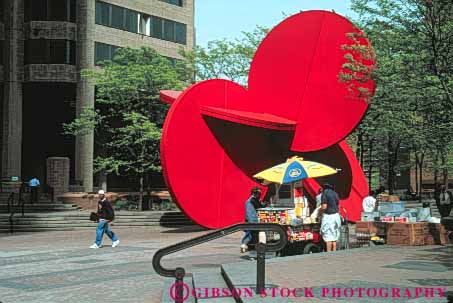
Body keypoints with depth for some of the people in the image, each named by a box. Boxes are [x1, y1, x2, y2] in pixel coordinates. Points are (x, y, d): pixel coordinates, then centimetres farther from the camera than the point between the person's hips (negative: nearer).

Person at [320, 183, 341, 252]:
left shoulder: (325, 193, -8)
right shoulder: (335, 193, 13)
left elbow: (324, 207, -15)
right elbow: (338, 205, 16)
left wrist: (320, 211, 2)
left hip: (328, 216, -7)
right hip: (336, 215, 7)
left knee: (328, 237, -5)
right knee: (335, 236, 11)